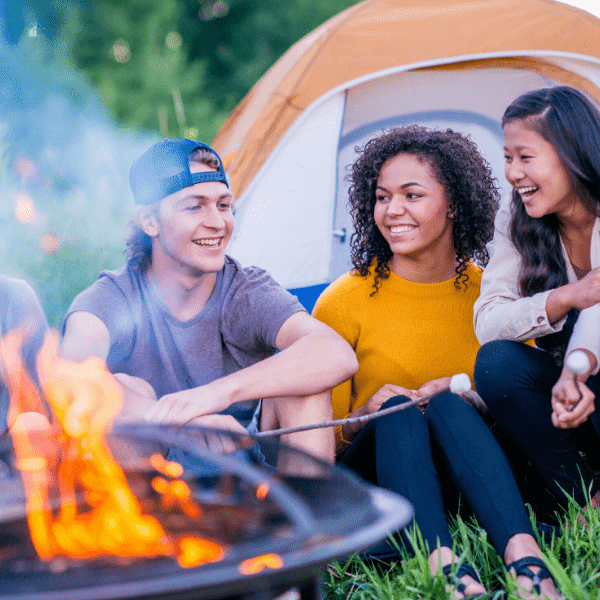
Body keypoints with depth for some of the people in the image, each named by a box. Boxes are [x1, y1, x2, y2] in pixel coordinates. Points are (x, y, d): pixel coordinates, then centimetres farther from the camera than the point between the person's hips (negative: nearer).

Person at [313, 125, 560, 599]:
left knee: (451, 406, -30)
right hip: (373, 477, -1)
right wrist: (365, 414, -24)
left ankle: (524, 559, -46)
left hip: (464, 467, 1)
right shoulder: (343, 302, -5)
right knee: (399, 412, -32)